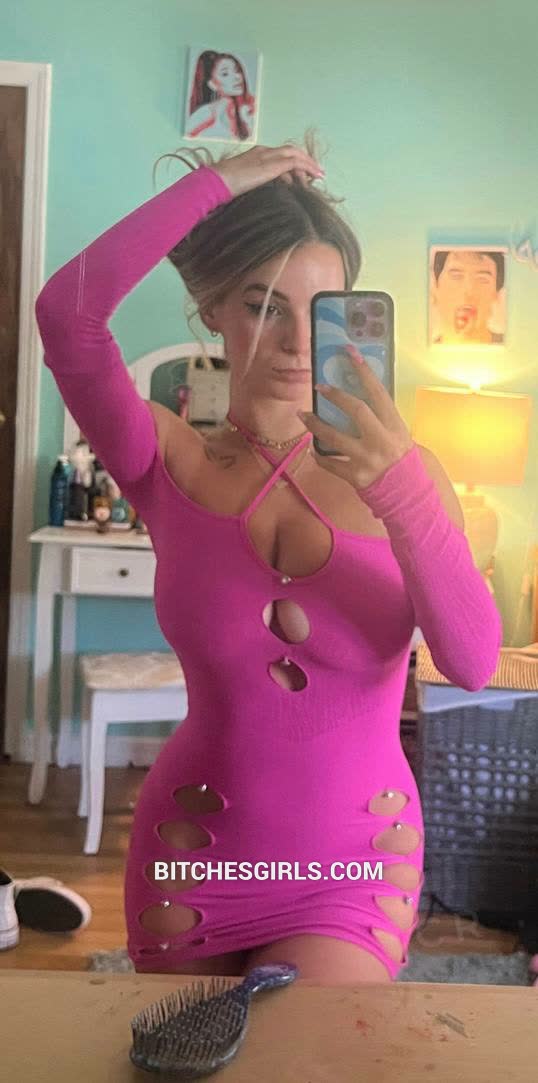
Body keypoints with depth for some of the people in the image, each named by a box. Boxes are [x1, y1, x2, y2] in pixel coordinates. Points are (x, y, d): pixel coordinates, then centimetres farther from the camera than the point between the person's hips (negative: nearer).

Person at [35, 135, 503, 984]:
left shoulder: (399, 471, -10)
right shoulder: (170, 464, -11)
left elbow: (473, 661, -23)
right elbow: (67, 312, -28)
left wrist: (402, 492, -39)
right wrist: (218, 182, -20)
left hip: (357, 864, 0)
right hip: (194, 851, 1)